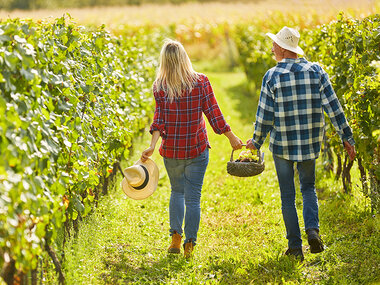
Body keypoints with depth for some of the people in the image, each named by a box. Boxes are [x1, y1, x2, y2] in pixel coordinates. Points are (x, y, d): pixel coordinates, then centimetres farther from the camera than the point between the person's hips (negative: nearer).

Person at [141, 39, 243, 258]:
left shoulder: (160, 87, -5)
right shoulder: (201, 82, -7)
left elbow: (159, 117, -14)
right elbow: (213, 112, -7)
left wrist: (153, 146, -19)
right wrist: (232, 137, 1)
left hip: (171, 150, 1)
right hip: (197, 149, -1)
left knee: (177, 191, 22)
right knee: (193, 197, 5)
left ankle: (176, 237, 10)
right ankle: (189, 244, 4)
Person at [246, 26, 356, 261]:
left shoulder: (272, 76, -9)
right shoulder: (316, 71, -2)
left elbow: (265, 115, -7)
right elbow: (333, 107, -3)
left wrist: (256, 142, 8)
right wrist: (347, 136, 3)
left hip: (282, 145, -2)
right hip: (310, 144, 3)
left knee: (288, 196, 8)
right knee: (308, 188, 21)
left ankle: (295, 246, 9)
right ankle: (313, 229, -3)